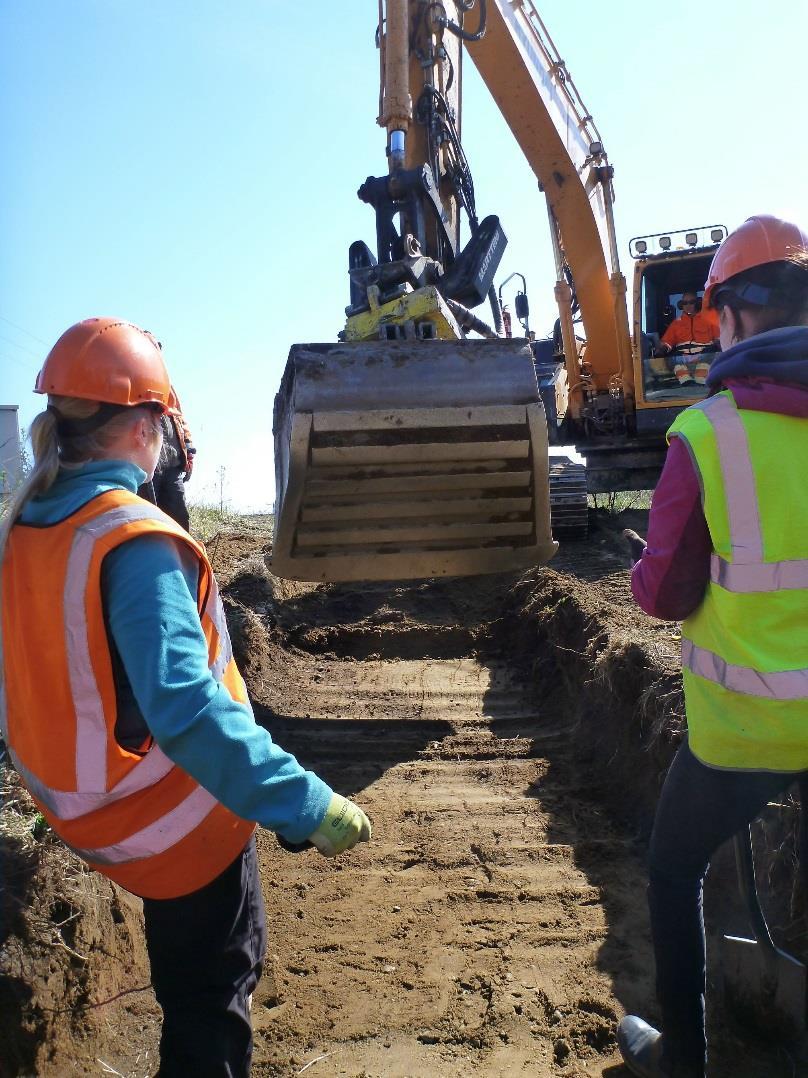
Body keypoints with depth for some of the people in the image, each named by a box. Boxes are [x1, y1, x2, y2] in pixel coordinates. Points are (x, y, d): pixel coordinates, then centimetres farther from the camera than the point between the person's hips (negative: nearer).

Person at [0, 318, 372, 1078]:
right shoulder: (133, 540, -28)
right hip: (178, 821, -8)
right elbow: (185, 707, -38)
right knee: (210, 1002, 14)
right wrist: (305, 805, -36)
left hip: (95, 809, 8)